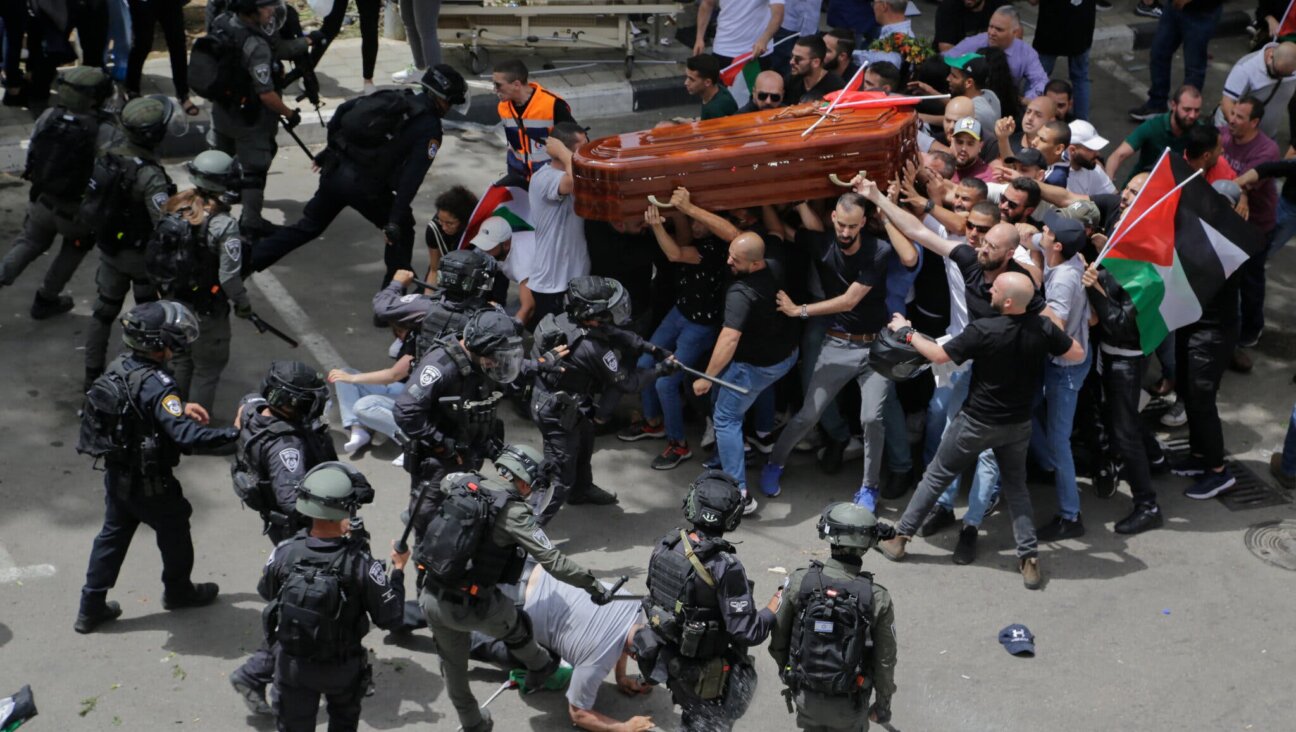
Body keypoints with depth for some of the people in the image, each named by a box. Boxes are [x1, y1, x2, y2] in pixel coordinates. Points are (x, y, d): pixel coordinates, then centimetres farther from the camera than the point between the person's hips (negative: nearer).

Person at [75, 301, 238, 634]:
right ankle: (177, 591, 42)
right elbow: (185, 435, -39)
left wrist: (180, 408, 9)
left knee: (113, 534, 21)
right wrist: (234, 433, -35)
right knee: (174, 531, 19)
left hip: (116, 474, 7)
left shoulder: (118, 367, -5)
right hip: (149, 482, -7)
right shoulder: (155, 384, -31)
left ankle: (90, 608, 28)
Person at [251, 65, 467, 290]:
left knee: (306, 228, 22)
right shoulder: (429, 128, -6)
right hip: (365, 187, -6)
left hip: (333, 171, 6)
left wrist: (330, 150, 23)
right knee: (402, 231, 18)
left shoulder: (393, 97, 13)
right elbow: (412, 176, -14)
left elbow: (343, 109, 13)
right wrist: (395, 220, -14)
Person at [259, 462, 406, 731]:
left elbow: (266, 593, 1)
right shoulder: (361, 565, -30)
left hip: (292, 664, 2)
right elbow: (390, 618, -18)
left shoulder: (284, 553, -22)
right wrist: (398, 569, -4)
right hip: (342, 668, -1)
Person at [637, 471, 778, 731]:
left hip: (668, 659, 6)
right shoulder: (726, 568, -30)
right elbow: (748, 632, -27)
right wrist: (778, 602, -12)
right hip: (704, 673, -6)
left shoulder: (665, 546, -10)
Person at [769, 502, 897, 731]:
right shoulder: (878, 599, -19)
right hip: (849, 704, -1)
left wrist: (786, 672, 14)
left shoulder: (799, 582, -17)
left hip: (806, 695, 1)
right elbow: (885, 661, -10)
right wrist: (883, 704, 6)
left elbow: (778, 639, -6)